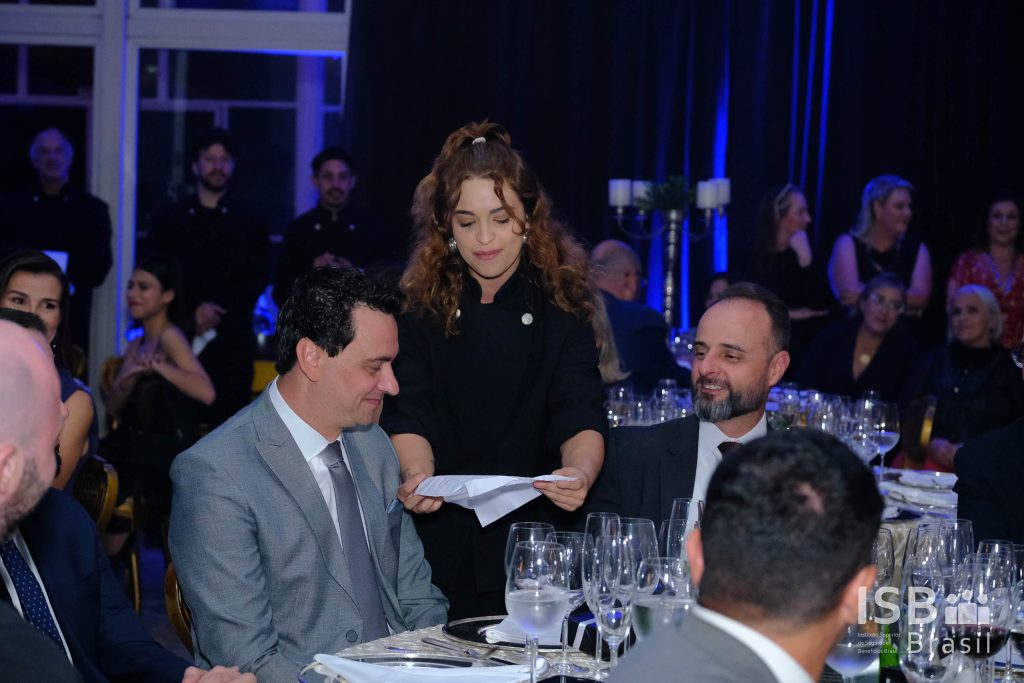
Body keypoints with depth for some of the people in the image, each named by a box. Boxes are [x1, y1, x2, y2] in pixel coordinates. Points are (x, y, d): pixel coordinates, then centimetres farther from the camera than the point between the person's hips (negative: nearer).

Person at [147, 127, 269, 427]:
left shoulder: (248, 222, 13)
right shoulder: (169, 220, 15)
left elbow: (256, 279, 5)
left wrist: (218, 308, -10)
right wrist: (192, 312, -10)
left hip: (232, 337, 0)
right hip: (182, 335, 1)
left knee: (227, 416, -9)